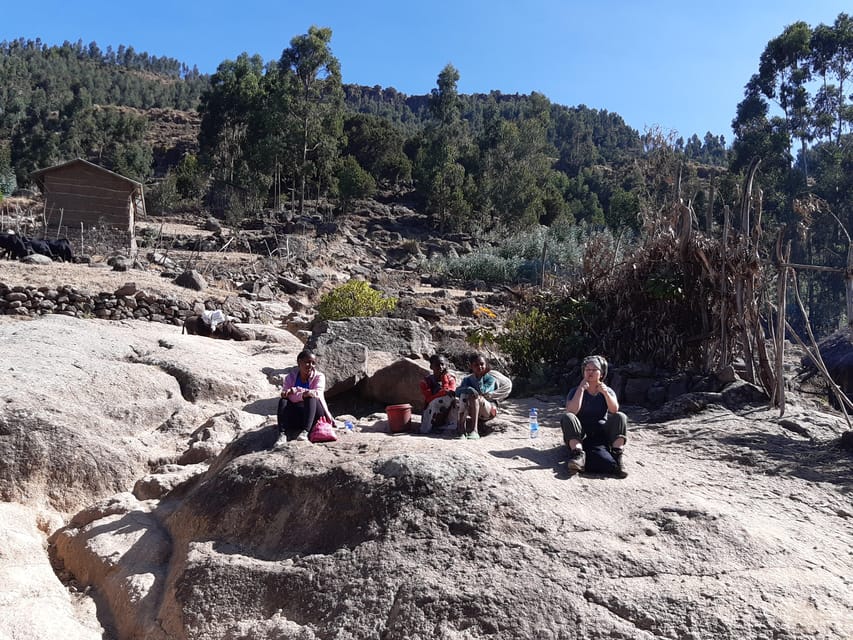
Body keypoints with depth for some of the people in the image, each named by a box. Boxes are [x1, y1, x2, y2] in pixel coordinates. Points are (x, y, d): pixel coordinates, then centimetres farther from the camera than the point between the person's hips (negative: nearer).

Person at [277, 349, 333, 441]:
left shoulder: (319, 377, -2)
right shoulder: (291, 376, 4)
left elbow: (317, 393, -21)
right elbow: (287, 395, -14)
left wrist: (295, 391, -29)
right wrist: (303, 394, -33)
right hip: (296, 419, 2)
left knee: (311, 398, -30)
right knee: (283, 401, -22)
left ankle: (305, 432, -46)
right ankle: (282, 434, -39)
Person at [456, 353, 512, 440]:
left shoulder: (490, 379, -4)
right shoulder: (467, 379, 8)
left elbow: (481, 391, -22)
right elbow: (457, 391, -9)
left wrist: (481, 376, -13)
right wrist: (467, 389, -28)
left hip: (488, 410, -4)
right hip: (472, 412, 4)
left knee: (474, 396, -31)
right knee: (464, 394, -25)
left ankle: (474, 431, -42)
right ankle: (462, 430, -37)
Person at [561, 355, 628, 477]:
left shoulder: (608, 391, 8)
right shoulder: (576, 391, 2)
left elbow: (614, 410, -12)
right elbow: (571, 411, -18)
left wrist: (605, 393, -27)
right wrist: (581, 389, -18)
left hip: (602, 433, 1)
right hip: (580, 434, -1)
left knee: (620, 417, -20)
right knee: (567, 417, -29)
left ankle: (617, 454, -33)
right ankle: (578, 453, -45)